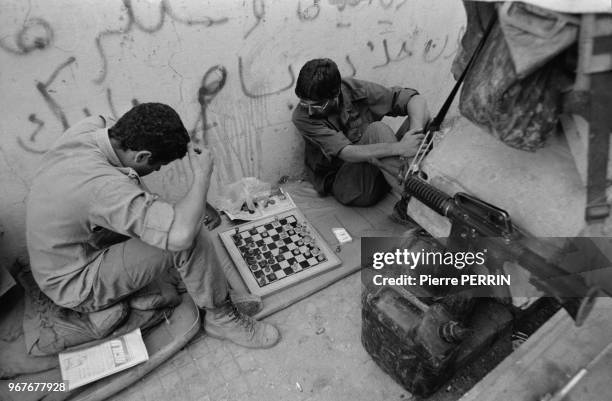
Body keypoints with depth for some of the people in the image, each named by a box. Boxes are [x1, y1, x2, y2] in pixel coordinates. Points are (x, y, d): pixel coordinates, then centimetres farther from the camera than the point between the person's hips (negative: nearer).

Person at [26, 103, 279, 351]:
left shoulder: (89, 128, -12)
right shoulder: (103, 186, -38)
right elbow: (181, 233, -46)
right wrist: (202, 176, -32)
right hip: (74, 285, -9)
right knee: (190, 237, -24)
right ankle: (221, 317, -2)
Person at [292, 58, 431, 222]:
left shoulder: (357, 90, -7)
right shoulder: (301, 117, -15)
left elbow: (416, 98, -9)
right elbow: (346, 153, -26)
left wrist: (415, 134, -30)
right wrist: (399, 148, -36)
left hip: (380, 175, 5)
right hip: (344, 185, -4)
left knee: (422, 114, -15)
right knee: (377, 130, -31)